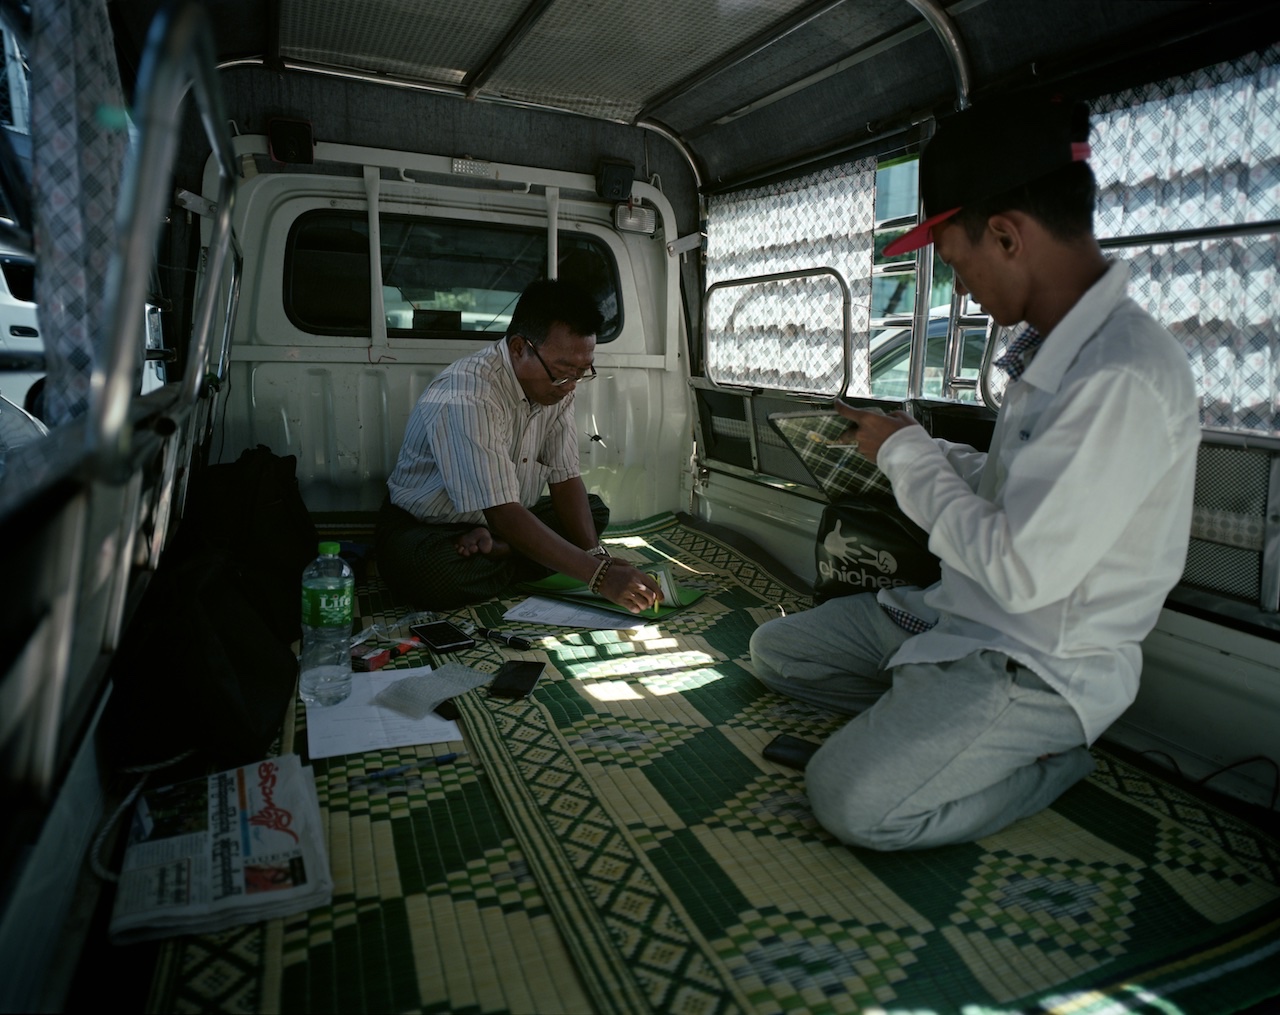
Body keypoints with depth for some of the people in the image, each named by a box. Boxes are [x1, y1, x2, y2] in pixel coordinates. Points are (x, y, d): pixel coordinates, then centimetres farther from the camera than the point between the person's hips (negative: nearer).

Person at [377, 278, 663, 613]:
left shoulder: (557, 386, -7)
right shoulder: (466, 399, -32)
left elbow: (565, 479, -5)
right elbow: (503, 515, -37)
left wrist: (596, 554, -23)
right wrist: (599, 574, -40)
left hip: (502, 519, 7)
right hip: (424, 526, -7)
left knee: (595, 510, -5)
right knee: (435, 572, -39)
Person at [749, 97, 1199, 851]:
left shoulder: (1126, 375, -27)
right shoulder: (1056, 345, 4)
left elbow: (1021, 573, -28)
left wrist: (908, 455, -15)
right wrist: (917, 448, 5)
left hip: (1044, 665, -9)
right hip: (960, 616, 9)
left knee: (850, 801, -21)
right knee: (775, 650, 9)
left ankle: (1056, 758, 0)